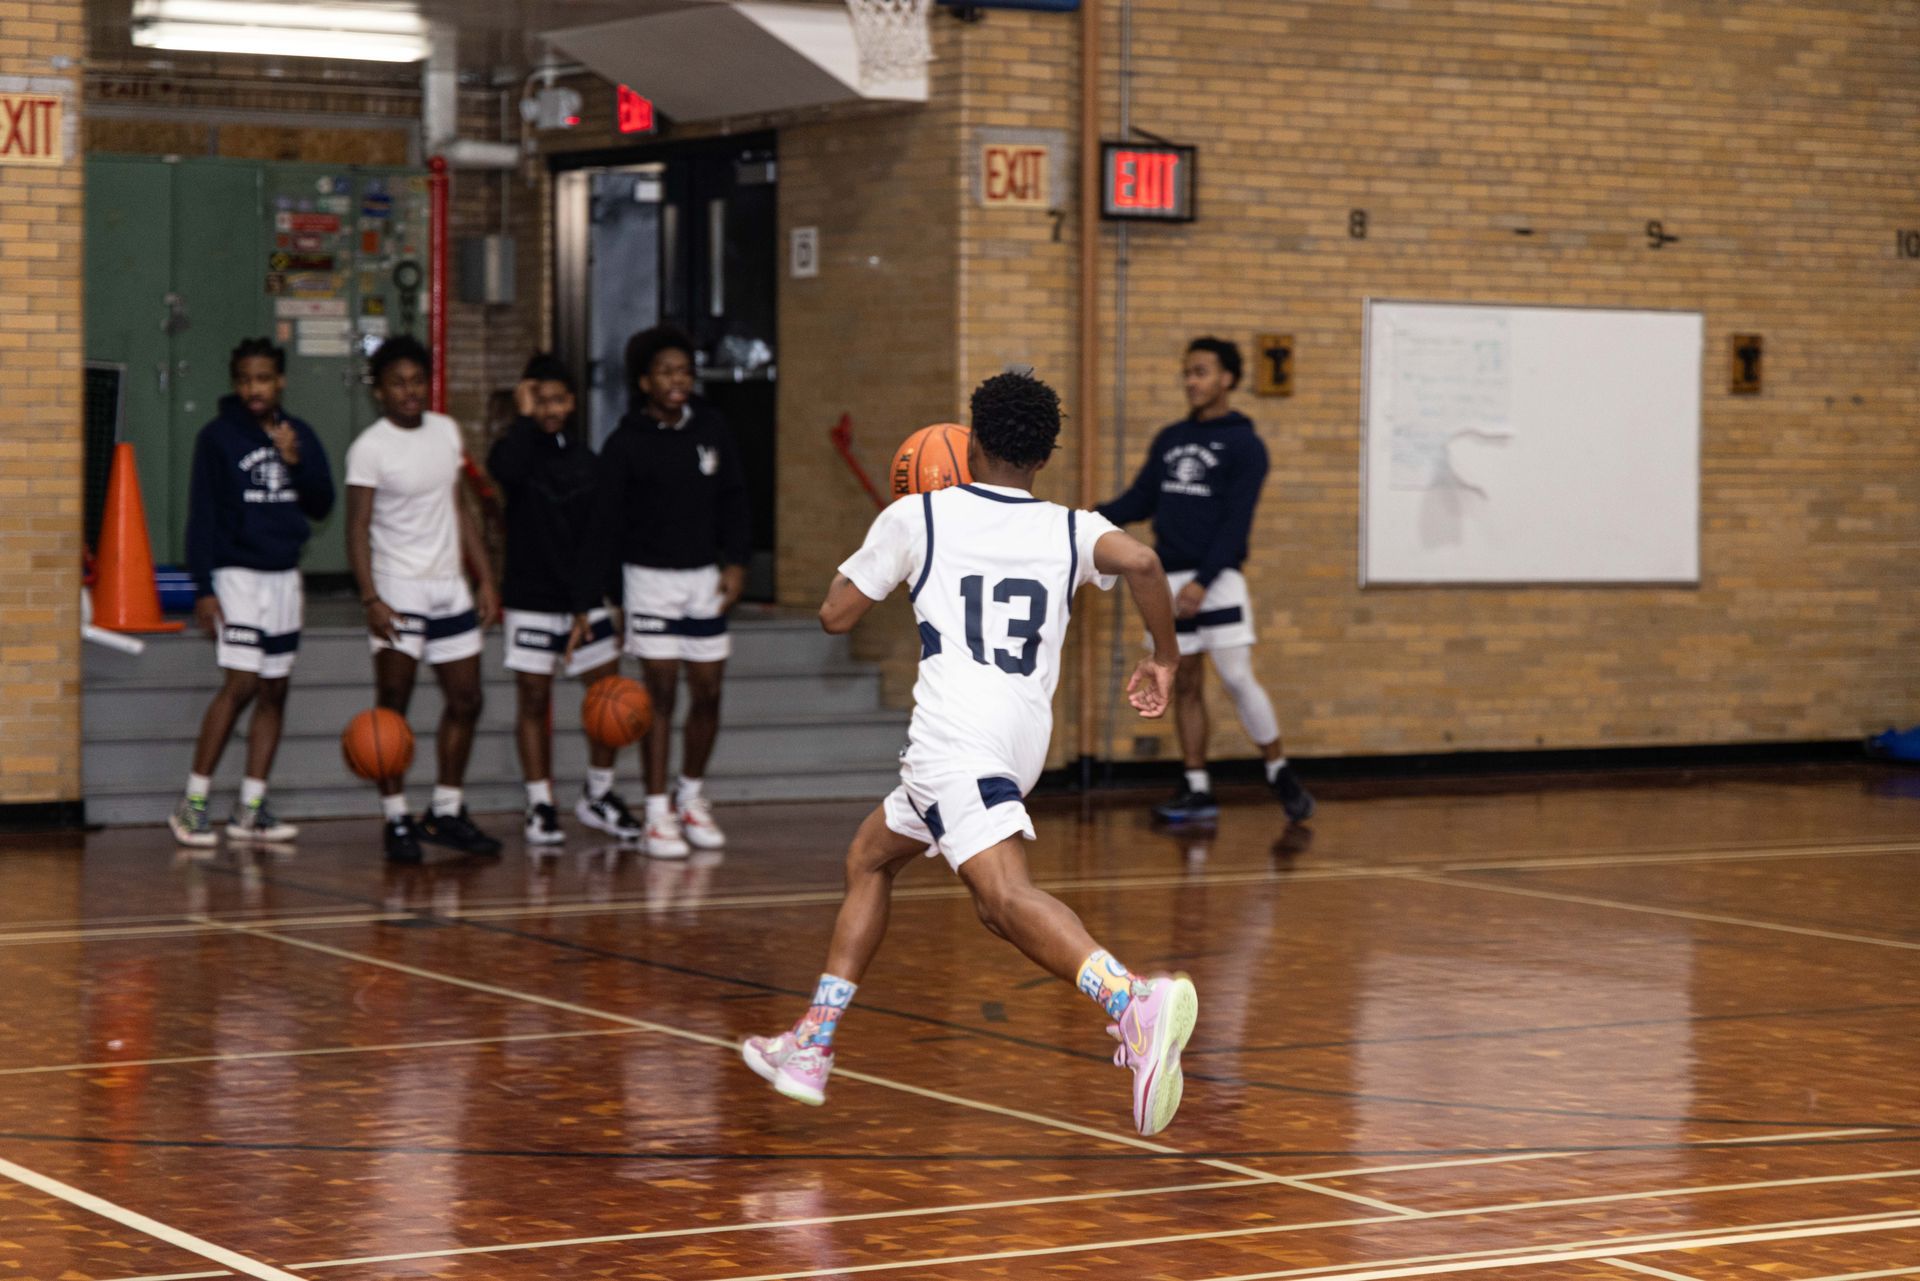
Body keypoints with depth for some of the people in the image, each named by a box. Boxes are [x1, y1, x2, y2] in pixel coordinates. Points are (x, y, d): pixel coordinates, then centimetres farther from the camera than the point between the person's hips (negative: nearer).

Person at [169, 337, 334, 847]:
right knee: (240, 686, -13)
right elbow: (201, 515, -6)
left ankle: (250, 809, 9)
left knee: (275, 691, 4)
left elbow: (322, 506, 9)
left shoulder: (299, 436, 10)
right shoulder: (218, 438, -4)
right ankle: (192, 802, -6)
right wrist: (203, 588, -12)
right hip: (237, 574, -5)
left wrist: (296, 462, -9)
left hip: (285, 576, 5)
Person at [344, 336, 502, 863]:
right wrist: (370, 600, -23)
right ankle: (396, 820, 0)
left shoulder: (446, 431, 9)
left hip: (449, 587, 7)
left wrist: (484, 579, 12)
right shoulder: (369, 449, -10)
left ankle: (446, 813, 20)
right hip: (398, 591, -6)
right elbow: (358, 528, -12)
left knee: (465, 702, 8)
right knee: (393, 705, -6)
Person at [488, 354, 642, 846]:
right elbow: (504, 470, -30)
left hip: (583, 601, 3)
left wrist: (586, 605, -4)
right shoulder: (519, 449, -3)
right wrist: (525, 418, -19)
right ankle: (540, 805, 11)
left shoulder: (587, 461, 5)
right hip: (530, 599, -3)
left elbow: (595, 539, 2)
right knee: (533, 699, 2)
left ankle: (599, 795, 19)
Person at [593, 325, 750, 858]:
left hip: (705, 575, 4)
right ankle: (657, 812, -1)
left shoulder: (711, 426, 4)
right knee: (660, 692, -6)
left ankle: (692, 797, 23)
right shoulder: (625, 444, -8)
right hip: (650, 576, -4)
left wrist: (736, 562, 4)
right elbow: (609, 525, -5)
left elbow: (733, 497, 12)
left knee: (708, 691, 5)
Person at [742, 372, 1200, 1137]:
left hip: (953, 731, -6)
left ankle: (1136, 1002, -50)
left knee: (1005, 896, -24)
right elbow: (1140, 560, -10)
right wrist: (1164, 658, 3)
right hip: (1024, 734, 6)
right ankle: (810, 1048, 28)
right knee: (869, 858, 25)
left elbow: (836, 615, 14)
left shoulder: (917, 517, 8)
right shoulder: (1071, 530, 13)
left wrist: (886, 555, 31)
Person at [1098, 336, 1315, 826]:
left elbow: (1236, 522, -12)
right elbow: (1140, 501, 16)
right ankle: (1198, 791, 10)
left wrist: (1204, 582, -22)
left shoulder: (1244, 445, -4)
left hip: (1216, 582, -5)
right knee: (1185, 686, 6)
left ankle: (1281, 775, 6)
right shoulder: (1170, 440, 14)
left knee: (1238, 679, -9)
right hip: (1168, 582, 5)